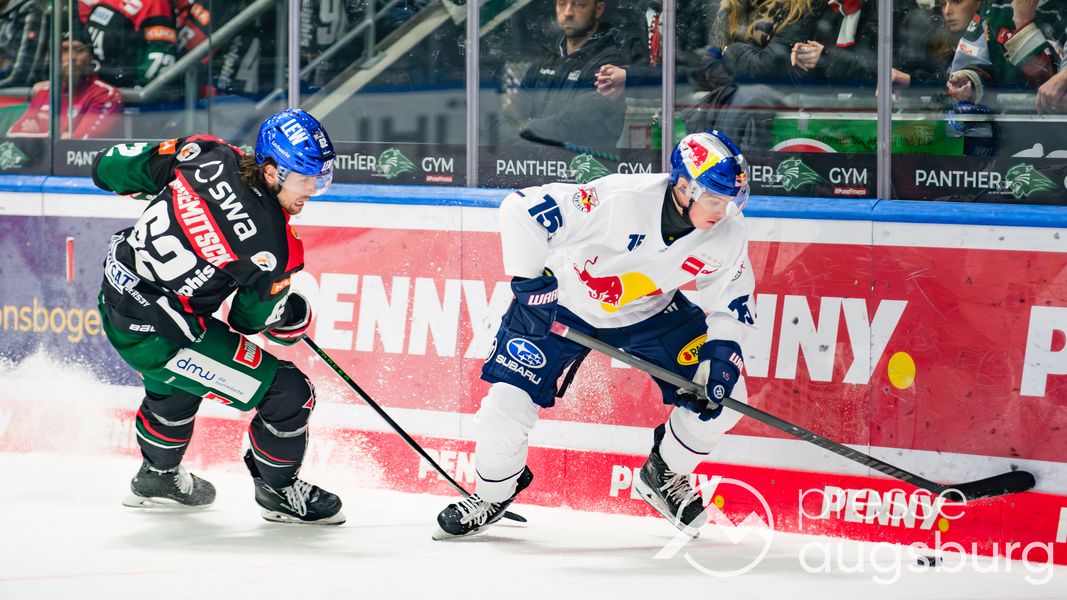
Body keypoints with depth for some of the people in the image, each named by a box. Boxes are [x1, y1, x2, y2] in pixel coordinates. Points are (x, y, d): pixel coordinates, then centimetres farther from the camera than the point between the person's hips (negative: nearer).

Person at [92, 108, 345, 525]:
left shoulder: (206, 156, -9)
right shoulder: (272, 246, -22)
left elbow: (111, 169, 2)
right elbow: (249, 318, -5)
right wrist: (292, 316, 16)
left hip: (116, 294, 8)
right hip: (157, 333, -8)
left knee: (175, 383, 39)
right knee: (288, 393, -1)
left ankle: (158, 476, 61)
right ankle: (277, 490, 25)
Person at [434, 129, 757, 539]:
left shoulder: (728, 234, -20)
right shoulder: (620, 199, -37)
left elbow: (732, 304, -6)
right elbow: (522, 209, -30)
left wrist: (722, 353, -22)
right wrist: (528, 278, -25)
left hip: (650, 312, 4)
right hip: (561, 299, -4)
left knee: (723, 398, -9)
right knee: (509, 404, -12)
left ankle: (664, 476, 19)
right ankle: (491, 494, 19)